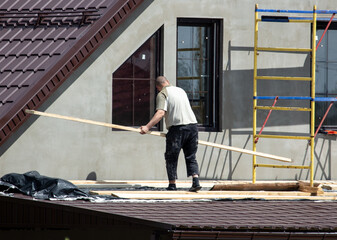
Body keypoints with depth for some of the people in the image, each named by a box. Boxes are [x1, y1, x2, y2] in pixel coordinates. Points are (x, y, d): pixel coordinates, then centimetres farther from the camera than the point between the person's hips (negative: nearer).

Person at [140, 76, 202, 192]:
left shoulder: (162, 94, -1)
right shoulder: (181, 90, 21)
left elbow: (160, 113, -16)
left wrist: (147, 127, -20)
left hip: (177, 127, -6)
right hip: (192, 124, 6)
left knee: (171, 157, 7)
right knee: (191, 157, 12)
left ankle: (172, 185, 8)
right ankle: (196, 181, -5)